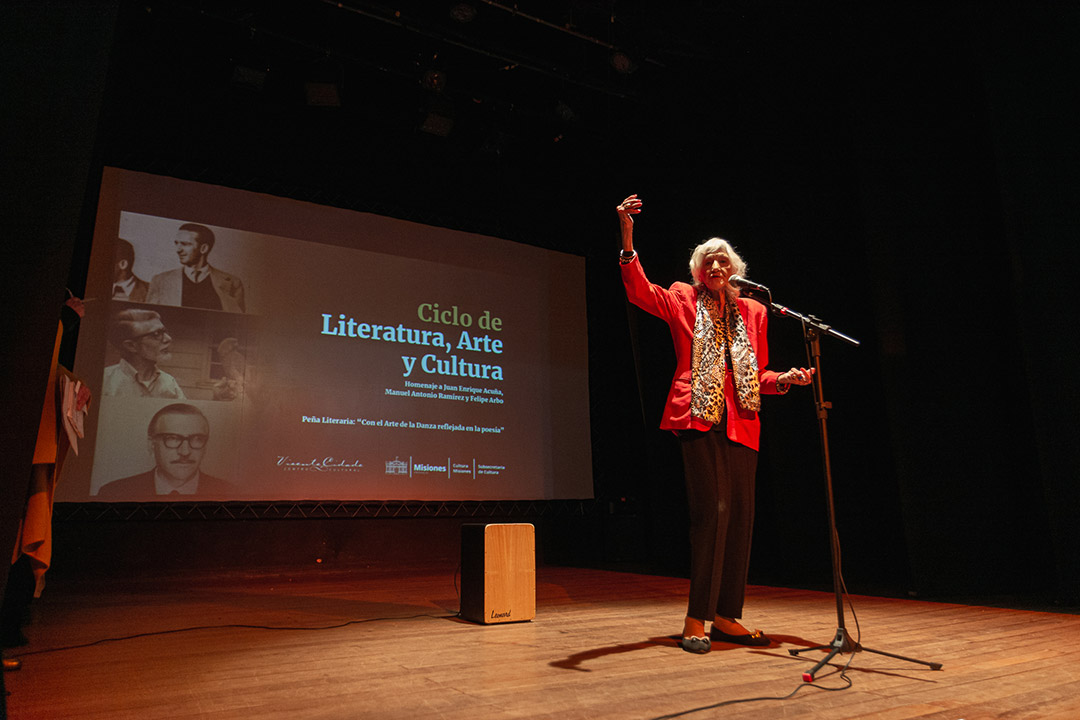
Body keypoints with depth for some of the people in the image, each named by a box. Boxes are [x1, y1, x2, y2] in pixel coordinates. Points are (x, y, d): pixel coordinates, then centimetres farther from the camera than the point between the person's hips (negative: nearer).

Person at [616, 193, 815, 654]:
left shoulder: (752, 312, 19)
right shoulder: (683, 301, 9)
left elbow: (759, 375, 22)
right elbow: (640, 291, -7)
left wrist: (785, 379, 2)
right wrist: (627, 241, -19)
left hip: (740, 423, 5)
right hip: (698, 417, -5)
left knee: (740, 515, 5)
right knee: (712, 510, -12)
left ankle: (725, 617, 17)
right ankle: (696, 620, -2)